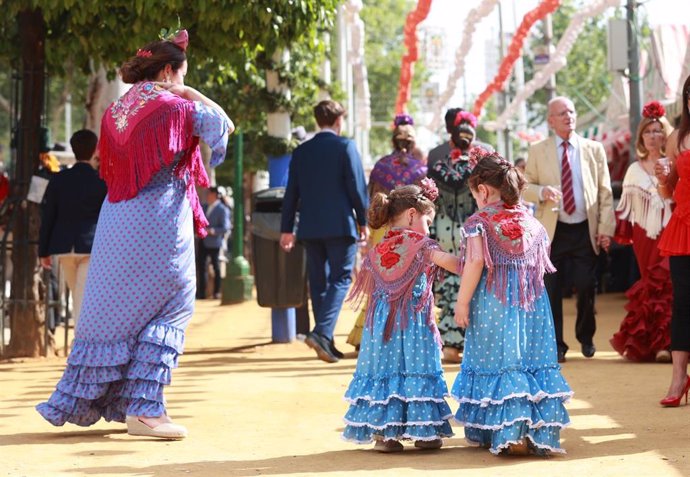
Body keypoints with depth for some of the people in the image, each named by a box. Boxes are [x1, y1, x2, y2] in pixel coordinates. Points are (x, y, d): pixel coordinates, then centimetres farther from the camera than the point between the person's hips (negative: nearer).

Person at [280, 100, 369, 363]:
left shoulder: (301, 151, 9)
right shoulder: (345, 146, -4)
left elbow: (291, 191, 10)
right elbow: (357, 186, -7)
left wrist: (286, 228, 14)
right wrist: (363, 221, 3)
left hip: (310, 227, 4)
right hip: (340, 225, -4)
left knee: (318, 282, 10)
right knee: (340, 278, -1)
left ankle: (326, 343, 11)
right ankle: (322, 332, -21)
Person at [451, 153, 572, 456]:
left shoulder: (479, 223, -5)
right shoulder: (532, 223, 10)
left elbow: (476, 262, -15)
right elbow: (542, 263, 11)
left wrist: (462, 302, -12)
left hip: (492, 304, -4)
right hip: (532, 302, 4)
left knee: (498, 362, 2)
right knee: (535, 362, 5)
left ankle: (507, 432, -3)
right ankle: (538, 432, 2)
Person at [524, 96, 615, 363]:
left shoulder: (594, 149, 7)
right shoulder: (537, 151, 5)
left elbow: (605, 192, 6)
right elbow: (525, 187, 6)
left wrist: (606, 228, -2)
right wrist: (542, 192, -16)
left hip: (585, 231, 1)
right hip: (552, 231, -1)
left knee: (586, 288, 1)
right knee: (551, 291, -1)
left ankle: (586, 338, 24)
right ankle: (556, 345, 11)